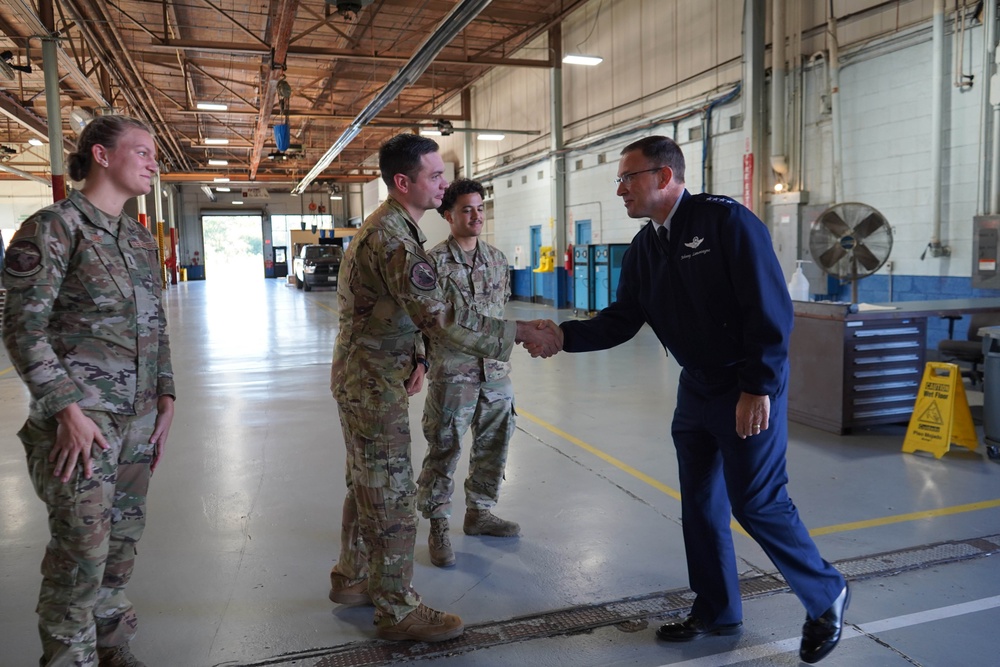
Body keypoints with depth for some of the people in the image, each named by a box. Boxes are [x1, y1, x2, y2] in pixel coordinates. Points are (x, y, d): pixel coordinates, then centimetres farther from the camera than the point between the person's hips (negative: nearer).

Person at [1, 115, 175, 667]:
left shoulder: (140, 238, 12)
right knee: (81, 548, -1)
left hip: (138, 416, 7)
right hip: (80, 416, -7)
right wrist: (68, 410, -17)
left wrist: (165, 399, 11)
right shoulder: (53, 228, -9)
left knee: (123, 536, 14)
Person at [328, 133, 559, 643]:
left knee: (367, 485, 21)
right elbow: (441, 317, -31)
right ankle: (398, 611, 14)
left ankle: (351, 578, 37)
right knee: (392, 499, 0)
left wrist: (414, 355, 8)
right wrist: (521, 332, -28)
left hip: (364, 379, 10)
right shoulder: (393, 237, -23)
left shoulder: (387, 226, 11)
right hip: (373, 385, -10)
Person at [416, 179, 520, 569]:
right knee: (444, 450, 1)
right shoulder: (434, 261, -7)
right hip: (452, 373, -6)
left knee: (493, 445, 15)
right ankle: (437, 527, 16)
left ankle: (479, 513, 33)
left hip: (495, 370, 6)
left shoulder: (497, 259, 10)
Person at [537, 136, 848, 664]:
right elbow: (621, 320, 6)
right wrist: (563, 335, -7)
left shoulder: (726, 222, -16)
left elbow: (770, 310, -19)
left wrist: (757, 389, -21)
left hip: (750, 388, -7)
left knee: (756, 502, -3)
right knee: (700, 502, 12)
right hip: (697, 386, 7)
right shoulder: (643, 247, 6)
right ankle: (716, 611, 29)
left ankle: (826, 596, 22)